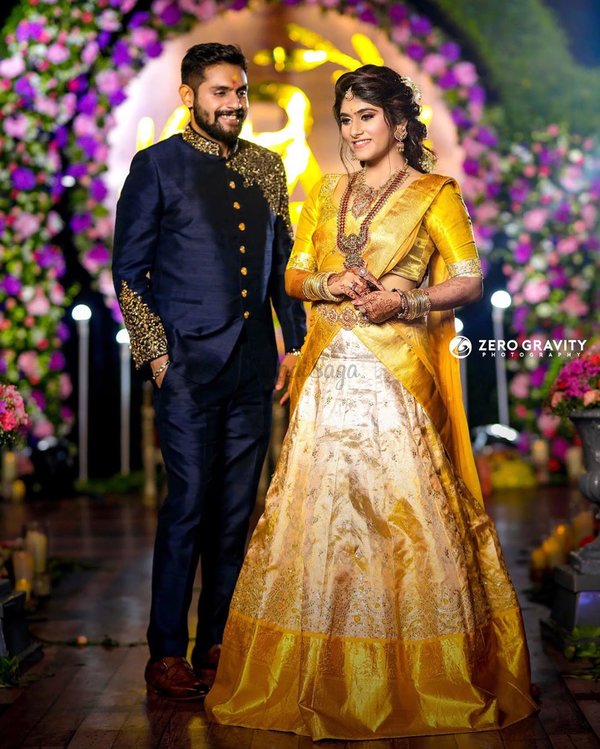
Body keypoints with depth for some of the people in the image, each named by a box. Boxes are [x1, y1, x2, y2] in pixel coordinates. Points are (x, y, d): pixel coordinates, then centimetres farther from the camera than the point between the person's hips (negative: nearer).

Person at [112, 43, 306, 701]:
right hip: (189, 363, -4)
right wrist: (154, 351, -7)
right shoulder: (156, 166, 2)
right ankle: (167, 654, 9)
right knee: (188, 505, -4)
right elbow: (128, 269, 1)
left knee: (237, 508, 7)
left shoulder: (266, 167, 15)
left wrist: (294, 342, 12)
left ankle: (217, 643, 19)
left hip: (254, 363, 5)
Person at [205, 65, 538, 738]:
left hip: (396, 373, -5)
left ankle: (423, 682, 10)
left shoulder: (433, 194, 3)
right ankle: (326, 678, 16)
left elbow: (471, 282, -2)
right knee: (321, 506, 3)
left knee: (401, 510, -5)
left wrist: (403, 303, -16)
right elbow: (294, 276, 15)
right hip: (330, 373, 5)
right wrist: (330, 285, -6)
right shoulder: (327, 193, 18)